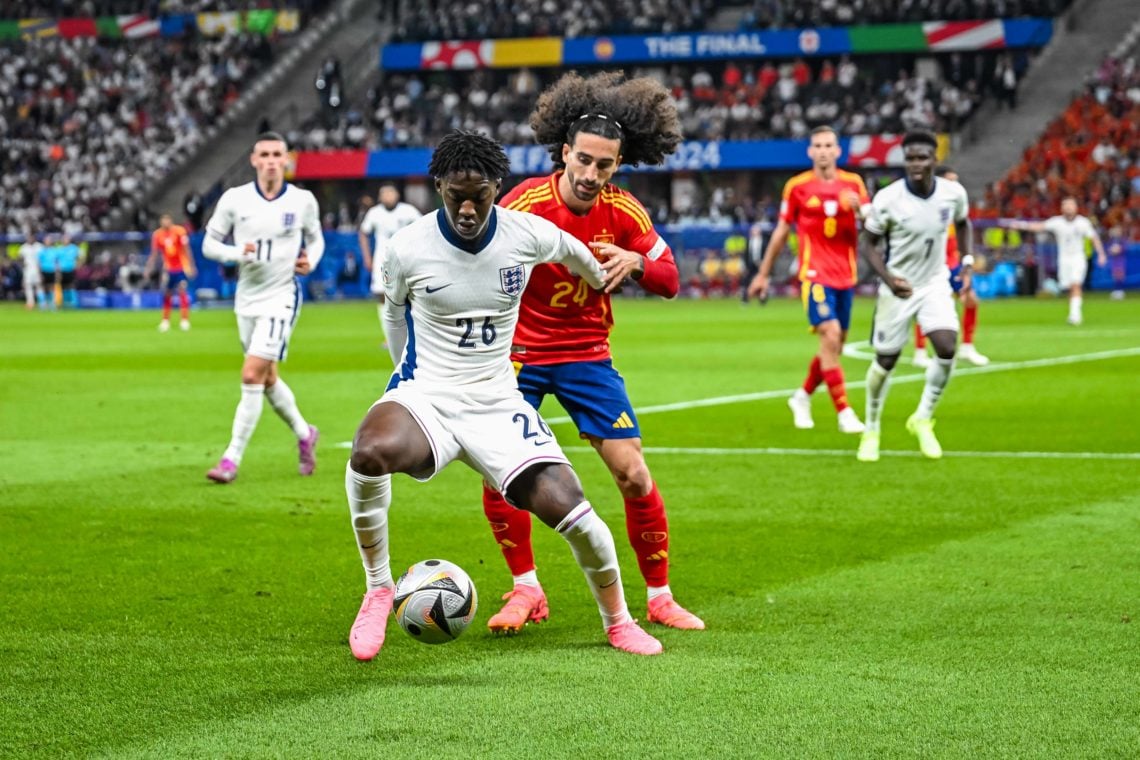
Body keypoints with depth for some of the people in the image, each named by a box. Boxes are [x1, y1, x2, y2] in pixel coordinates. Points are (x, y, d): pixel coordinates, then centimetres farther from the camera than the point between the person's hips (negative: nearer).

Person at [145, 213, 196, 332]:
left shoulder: (179, 231, -11)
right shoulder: (157, 235, -2)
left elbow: (186, 250, -8)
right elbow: (154, 254, 5)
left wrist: (191, 266, -10)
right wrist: (148, 268, 0)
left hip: (182, 267, -3)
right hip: (168, 268, 3)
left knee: (182, 291, -12)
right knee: (166, 294, 7)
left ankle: (185, 320, -8)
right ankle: (165, 321, 18)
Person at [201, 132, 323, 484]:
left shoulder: (303, 200, -4)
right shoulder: (234, 199, -4)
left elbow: (315, 239, 13)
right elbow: (209, 243, 1)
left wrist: (310, 261, -9)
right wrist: (237, 253, -19)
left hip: (281, 298, -4)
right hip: (247, 299, 4)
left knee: (251, 376, -15)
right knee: (267, 379, 15)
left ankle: (232, 459, -10)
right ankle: (304, 434, 40)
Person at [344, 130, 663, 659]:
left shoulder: (528, 234, -7)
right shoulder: (407, 248, -11)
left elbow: (570, 251, 20)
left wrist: (600, 277, 38)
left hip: (497, 403, 2)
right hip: (425, 395, -2)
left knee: (565, 505, -15)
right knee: (371, 452, -37)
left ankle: (617, 622, 14)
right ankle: (378, 589, -13)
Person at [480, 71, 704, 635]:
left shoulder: (622, 212, -8)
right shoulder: (526, 203, -18)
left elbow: (669, 280, -2)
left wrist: (636, 262, -25)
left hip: (587, 354, 2)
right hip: (520, 352, -2)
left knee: (633, 474, -5)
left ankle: (659, 597, 9)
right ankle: (526, 590, 5)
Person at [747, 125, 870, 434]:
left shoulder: (853, 183, 7)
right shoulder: (797, 186, 0)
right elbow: (781, 231, 9)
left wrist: (860, 208, -19)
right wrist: (763, 273, 12)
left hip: (845, 275, 4)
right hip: (814, 273, -4)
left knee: (835, 346, 9)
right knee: (830, 336, -18)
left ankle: (802, 397, 32)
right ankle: (844, 412, -14)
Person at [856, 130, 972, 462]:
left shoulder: (953, 193, -11)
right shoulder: (887, 199, -20)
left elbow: (963, 224, 12)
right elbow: (869, 243, -9)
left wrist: (966, 264, 3)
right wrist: (889, 279, -23)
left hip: (935, 282, 2)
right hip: (899, 287, -2)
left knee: (947, 347, -18)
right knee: (885, 360, 4)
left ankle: (922, 419, 5)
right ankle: (871, 431, 28)